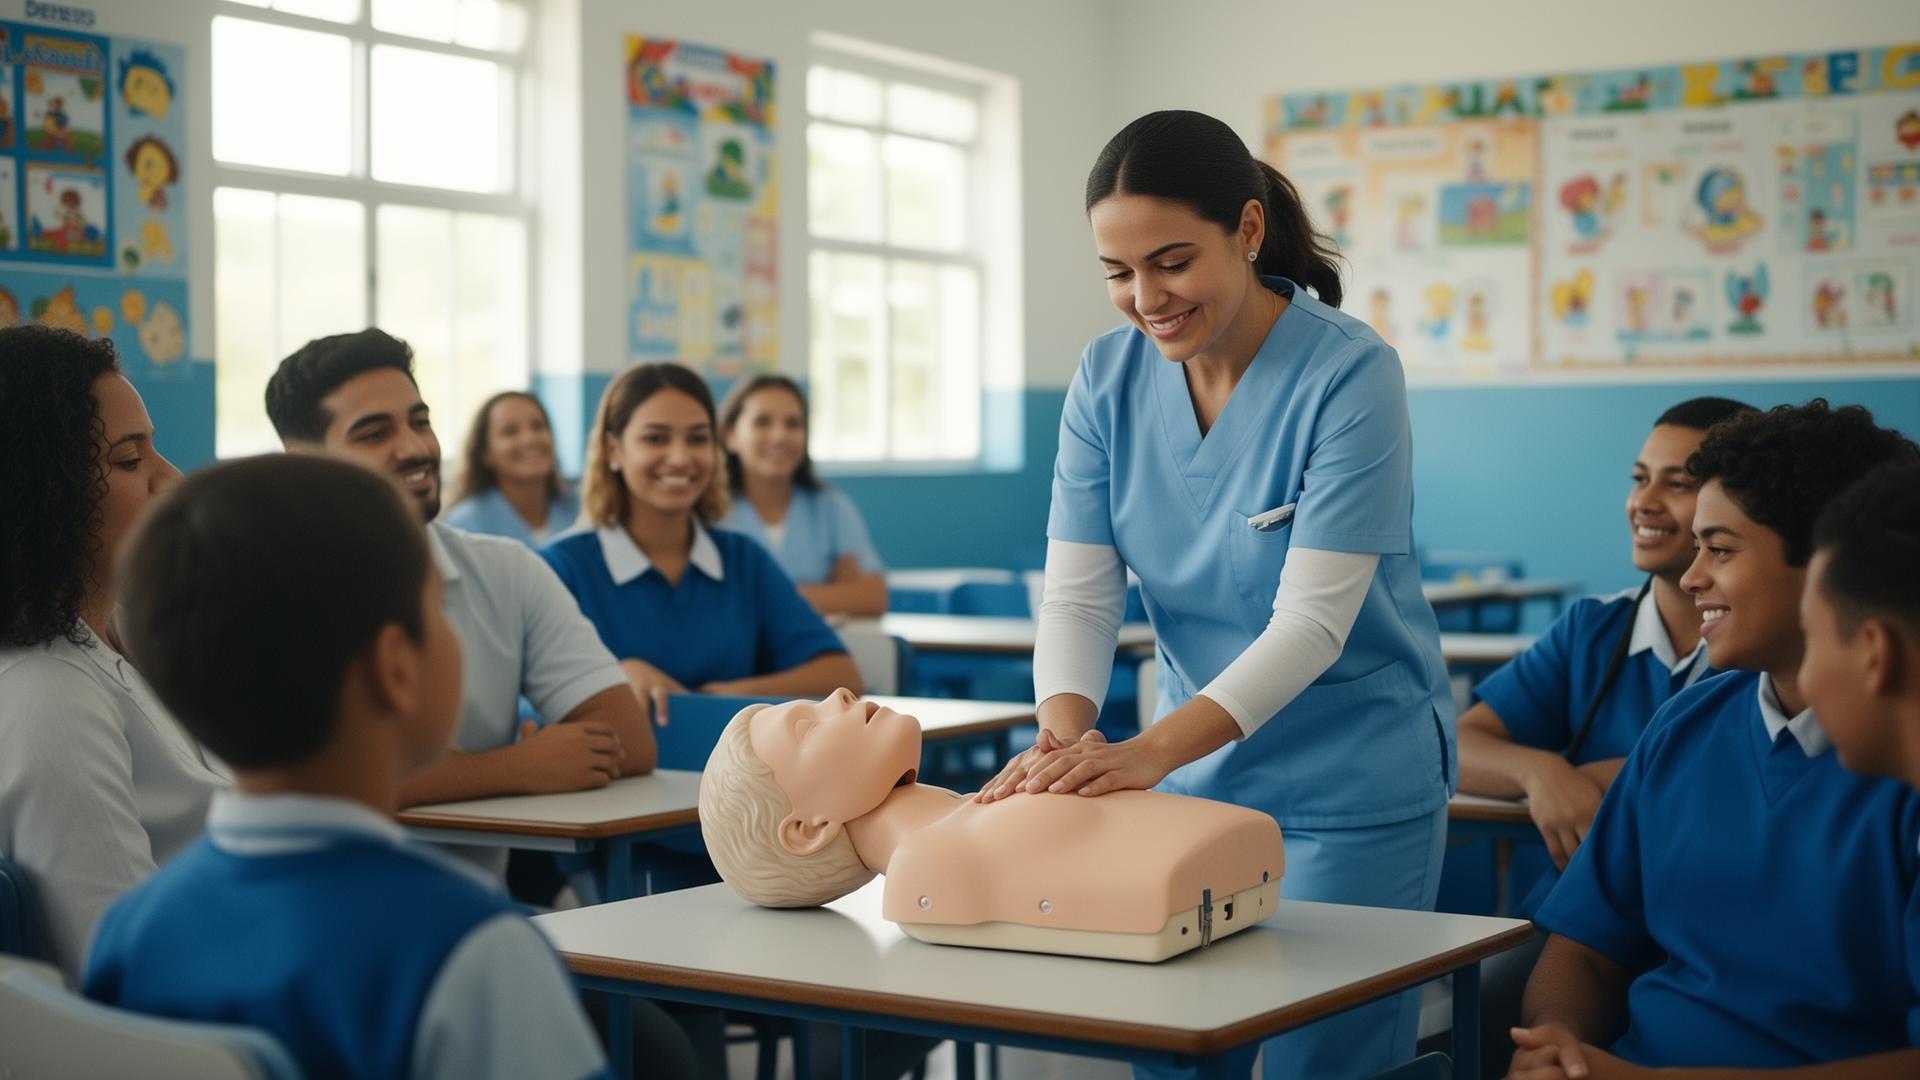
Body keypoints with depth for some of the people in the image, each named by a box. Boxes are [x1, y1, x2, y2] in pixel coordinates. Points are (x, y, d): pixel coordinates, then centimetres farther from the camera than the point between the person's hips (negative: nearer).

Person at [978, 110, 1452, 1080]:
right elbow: (1077, 593, -7)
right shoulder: (1108, 377, -3)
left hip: (1349, 789, -4)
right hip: (1194, 770, 4)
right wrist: (1064, 739, -27)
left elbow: (1311, 621, -24)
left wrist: (1150, 751, -35)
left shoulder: (1349, 374, -18)